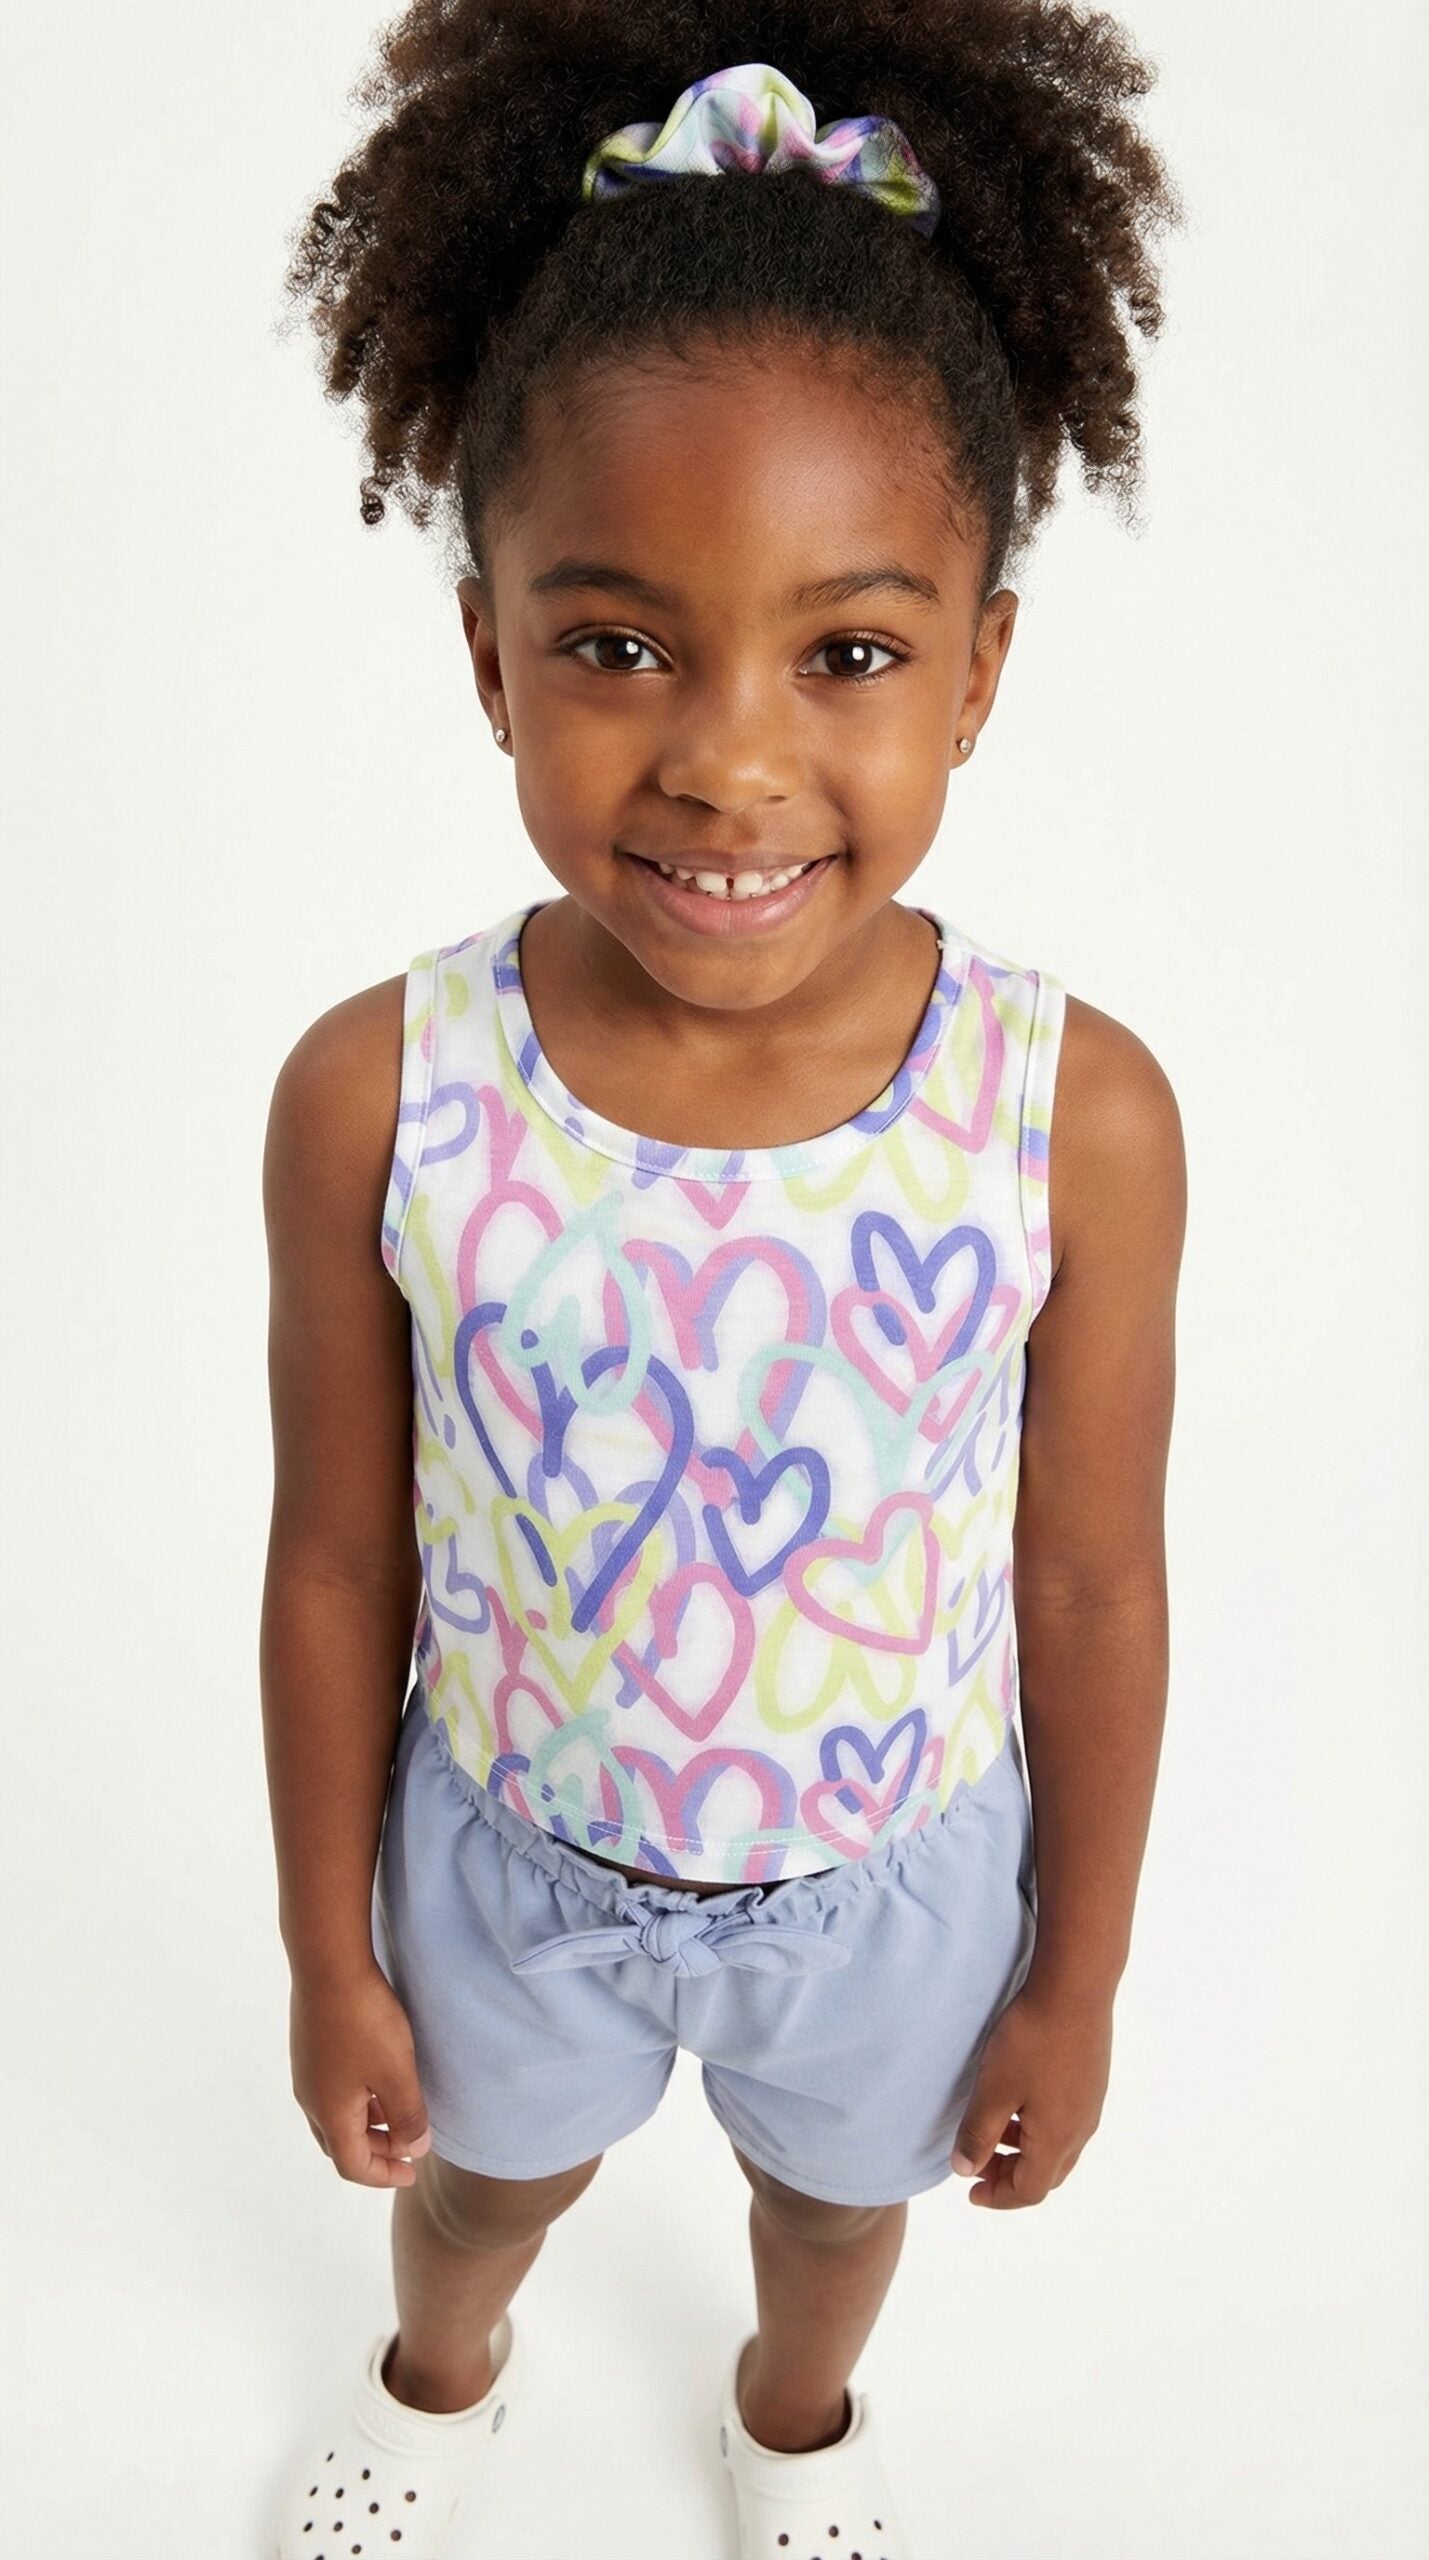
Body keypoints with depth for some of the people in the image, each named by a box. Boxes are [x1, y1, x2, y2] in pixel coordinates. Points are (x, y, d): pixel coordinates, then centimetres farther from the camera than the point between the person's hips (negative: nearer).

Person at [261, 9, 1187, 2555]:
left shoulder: (1082, 1119, -27)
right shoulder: (378, 1100, -27)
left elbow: (1091, 1591, -13)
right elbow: (340, 1568, -13)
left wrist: (1078, 1974, -1)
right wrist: (331, 1953, -1)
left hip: (898, 1875, 1)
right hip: (515, 1858, 0)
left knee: (840, 2188, 32)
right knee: (488, 2173, 32)